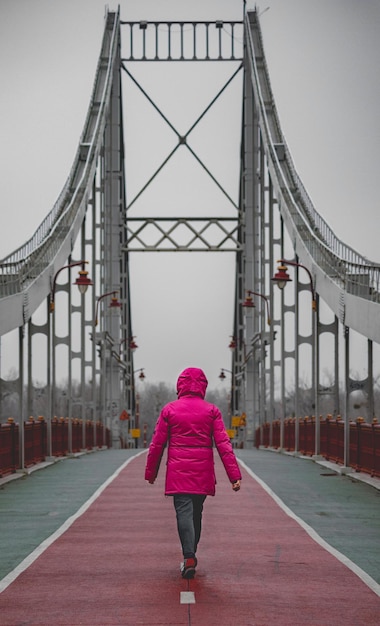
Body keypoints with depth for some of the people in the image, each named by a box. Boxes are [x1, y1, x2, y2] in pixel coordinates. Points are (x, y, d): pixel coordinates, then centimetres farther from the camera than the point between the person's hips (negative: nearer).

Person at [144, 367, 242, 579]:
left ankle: (189, 558, -19)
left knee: (184, 512, -5)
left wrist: (151, 472, 14)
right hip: (203, 473, 2)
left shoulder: (169, 410, 0)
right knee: (196, 513, 16)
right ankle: (191, 555, 26)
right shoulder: (212, 411, 1)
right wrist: (235, 475, -4)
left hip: (178, 473, -2)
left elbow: (157, 444, 2)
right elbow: (223, 444, -3)